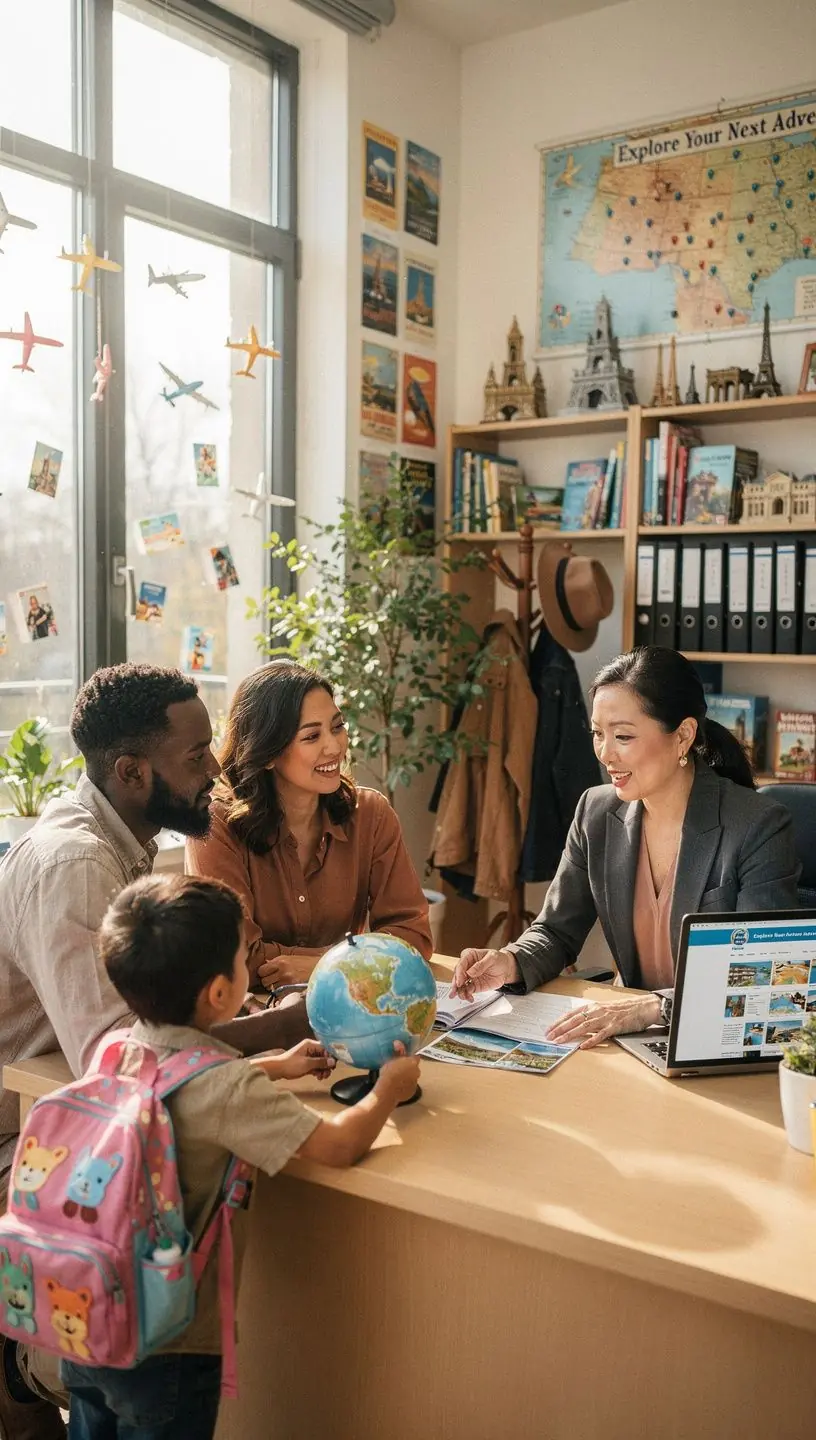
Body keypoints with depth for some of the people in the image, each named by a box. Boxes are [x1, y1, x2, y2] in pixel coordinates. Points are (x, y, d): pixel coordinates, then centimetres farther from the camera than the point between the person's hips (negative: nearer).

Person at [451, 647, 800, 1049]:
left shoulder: (761, 827, -12)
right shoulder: (596, 813, 3)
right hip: (627, 1042, 5)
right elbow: (556, 932, 9)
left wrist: (652, 1008, -29)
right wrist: (511, 963, -13)